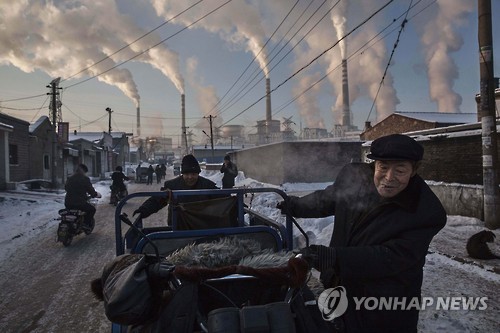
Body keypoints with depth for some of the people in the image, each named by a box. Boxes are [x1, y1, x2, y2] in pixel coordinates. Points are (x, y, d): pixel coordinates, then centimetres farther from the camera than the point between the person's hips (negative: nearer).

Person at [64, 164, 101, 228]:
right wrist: (97, 194, 15)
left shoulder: (70, 178, 8)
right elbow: (91, 190, -6)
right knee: (92, 209, 17)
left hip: (68, 203, 6)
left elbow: (66, 187, 24)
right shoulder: (85, 179, -10)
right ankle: (86, 224, 8)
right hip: (80, 203, -6)